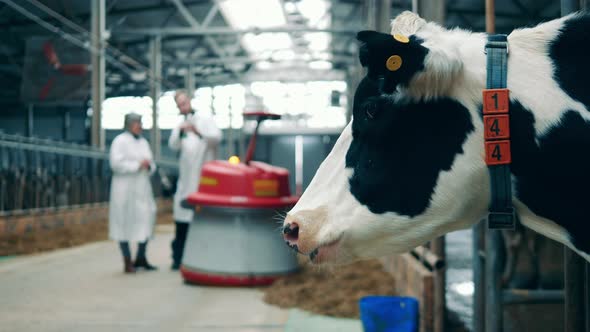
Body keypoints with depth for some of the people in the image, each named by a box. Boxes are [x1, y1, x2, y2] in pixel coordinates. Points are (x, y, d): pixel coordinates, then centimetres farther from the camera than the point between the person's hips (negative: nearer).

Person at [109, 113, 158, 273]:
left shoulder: (143, 142, 17)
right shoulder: (120, 140, -5)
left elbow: (151, 165, 19)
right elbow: (116, 163, -17)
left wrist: (149, 166, -4)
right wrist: (137, 165, -16)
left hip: (142, 188, 7)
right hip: (125, 189, -6)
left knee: (146, 220, 2)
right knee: (125, 223, -2)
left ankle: (140, 258, 16)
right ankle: (128, 262, 6)